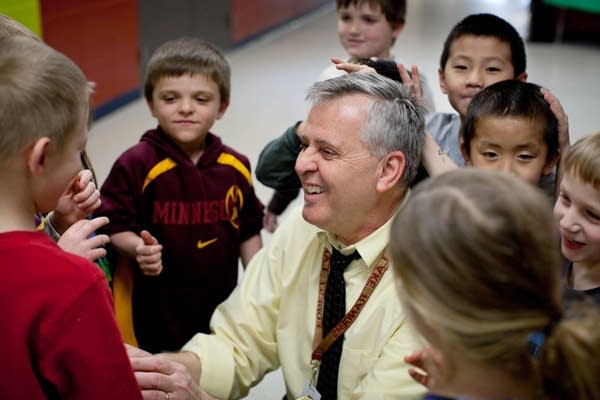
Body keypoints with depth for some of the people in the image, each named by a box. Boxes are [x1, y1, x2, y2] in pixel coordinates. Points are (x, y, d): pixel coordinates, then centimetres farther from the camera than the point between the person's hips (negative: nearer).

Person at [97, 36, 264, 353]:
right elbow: (114, 226, -8)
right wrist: (138, 249, -27)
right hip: (153, 311, -3)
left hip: (220, 308, 4)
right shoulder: (136, 164, -13)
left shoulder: (235, 167, 1)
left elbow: (248, 232, 11)